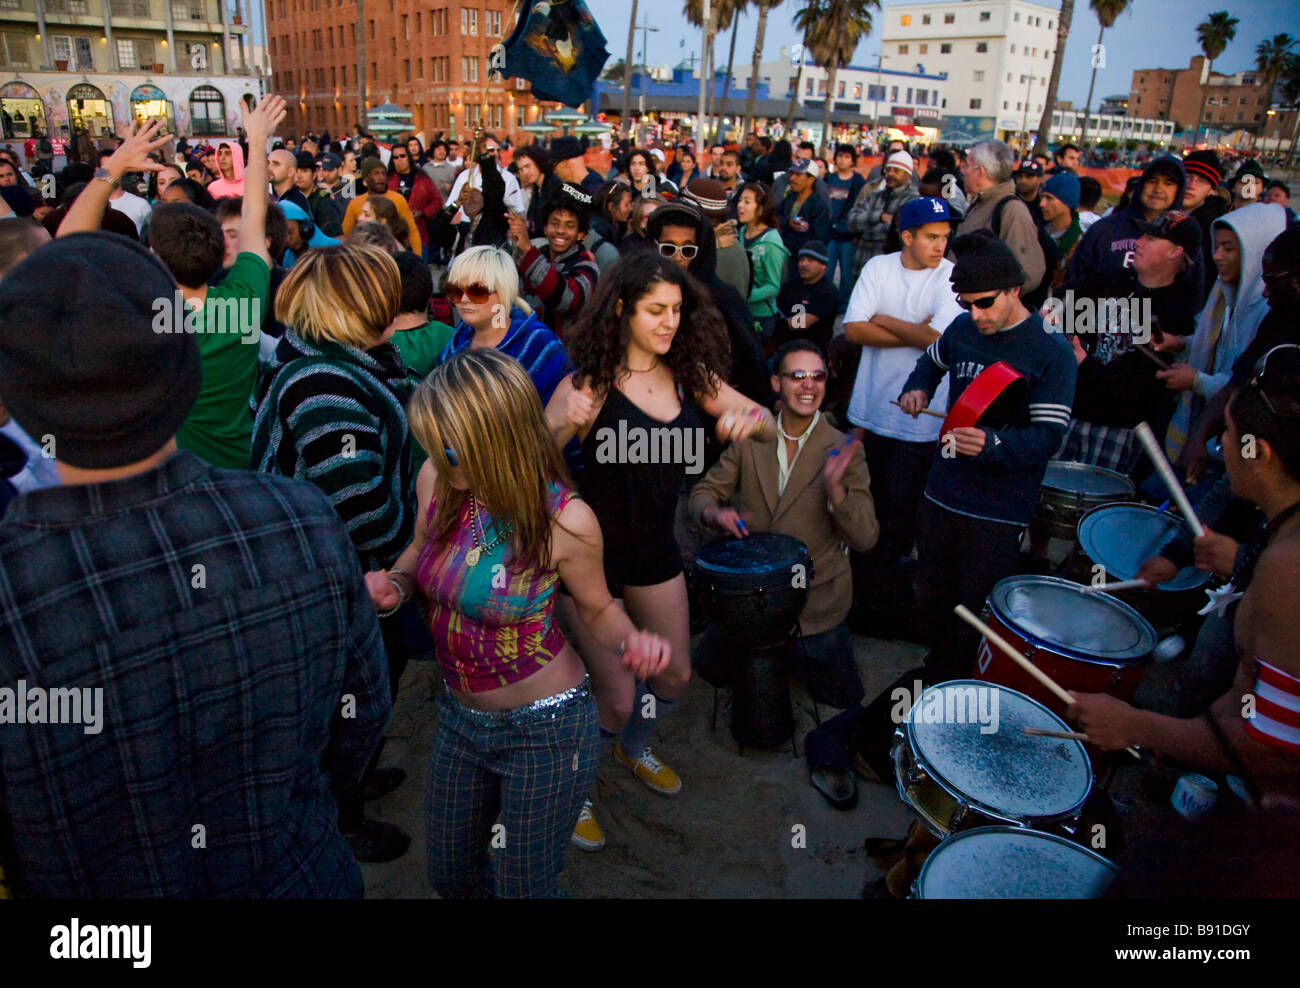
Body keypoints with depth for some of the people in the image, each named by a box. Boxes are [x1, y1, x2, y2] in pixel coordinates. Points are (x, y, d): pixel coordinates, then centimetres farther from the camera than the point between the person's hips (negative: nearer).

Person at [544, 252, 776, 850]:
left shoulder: (689, 375, -3)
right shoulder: (590, 382, -17)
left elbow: (769, 426, 1)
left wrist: (750, 418, -22)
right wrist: (561, 425, -40)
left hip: (656, 548, 6)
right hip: (595, 552, -5)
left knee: (676, 675, 18)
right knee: (616, 697, 0)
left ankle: (634, 750, 50)